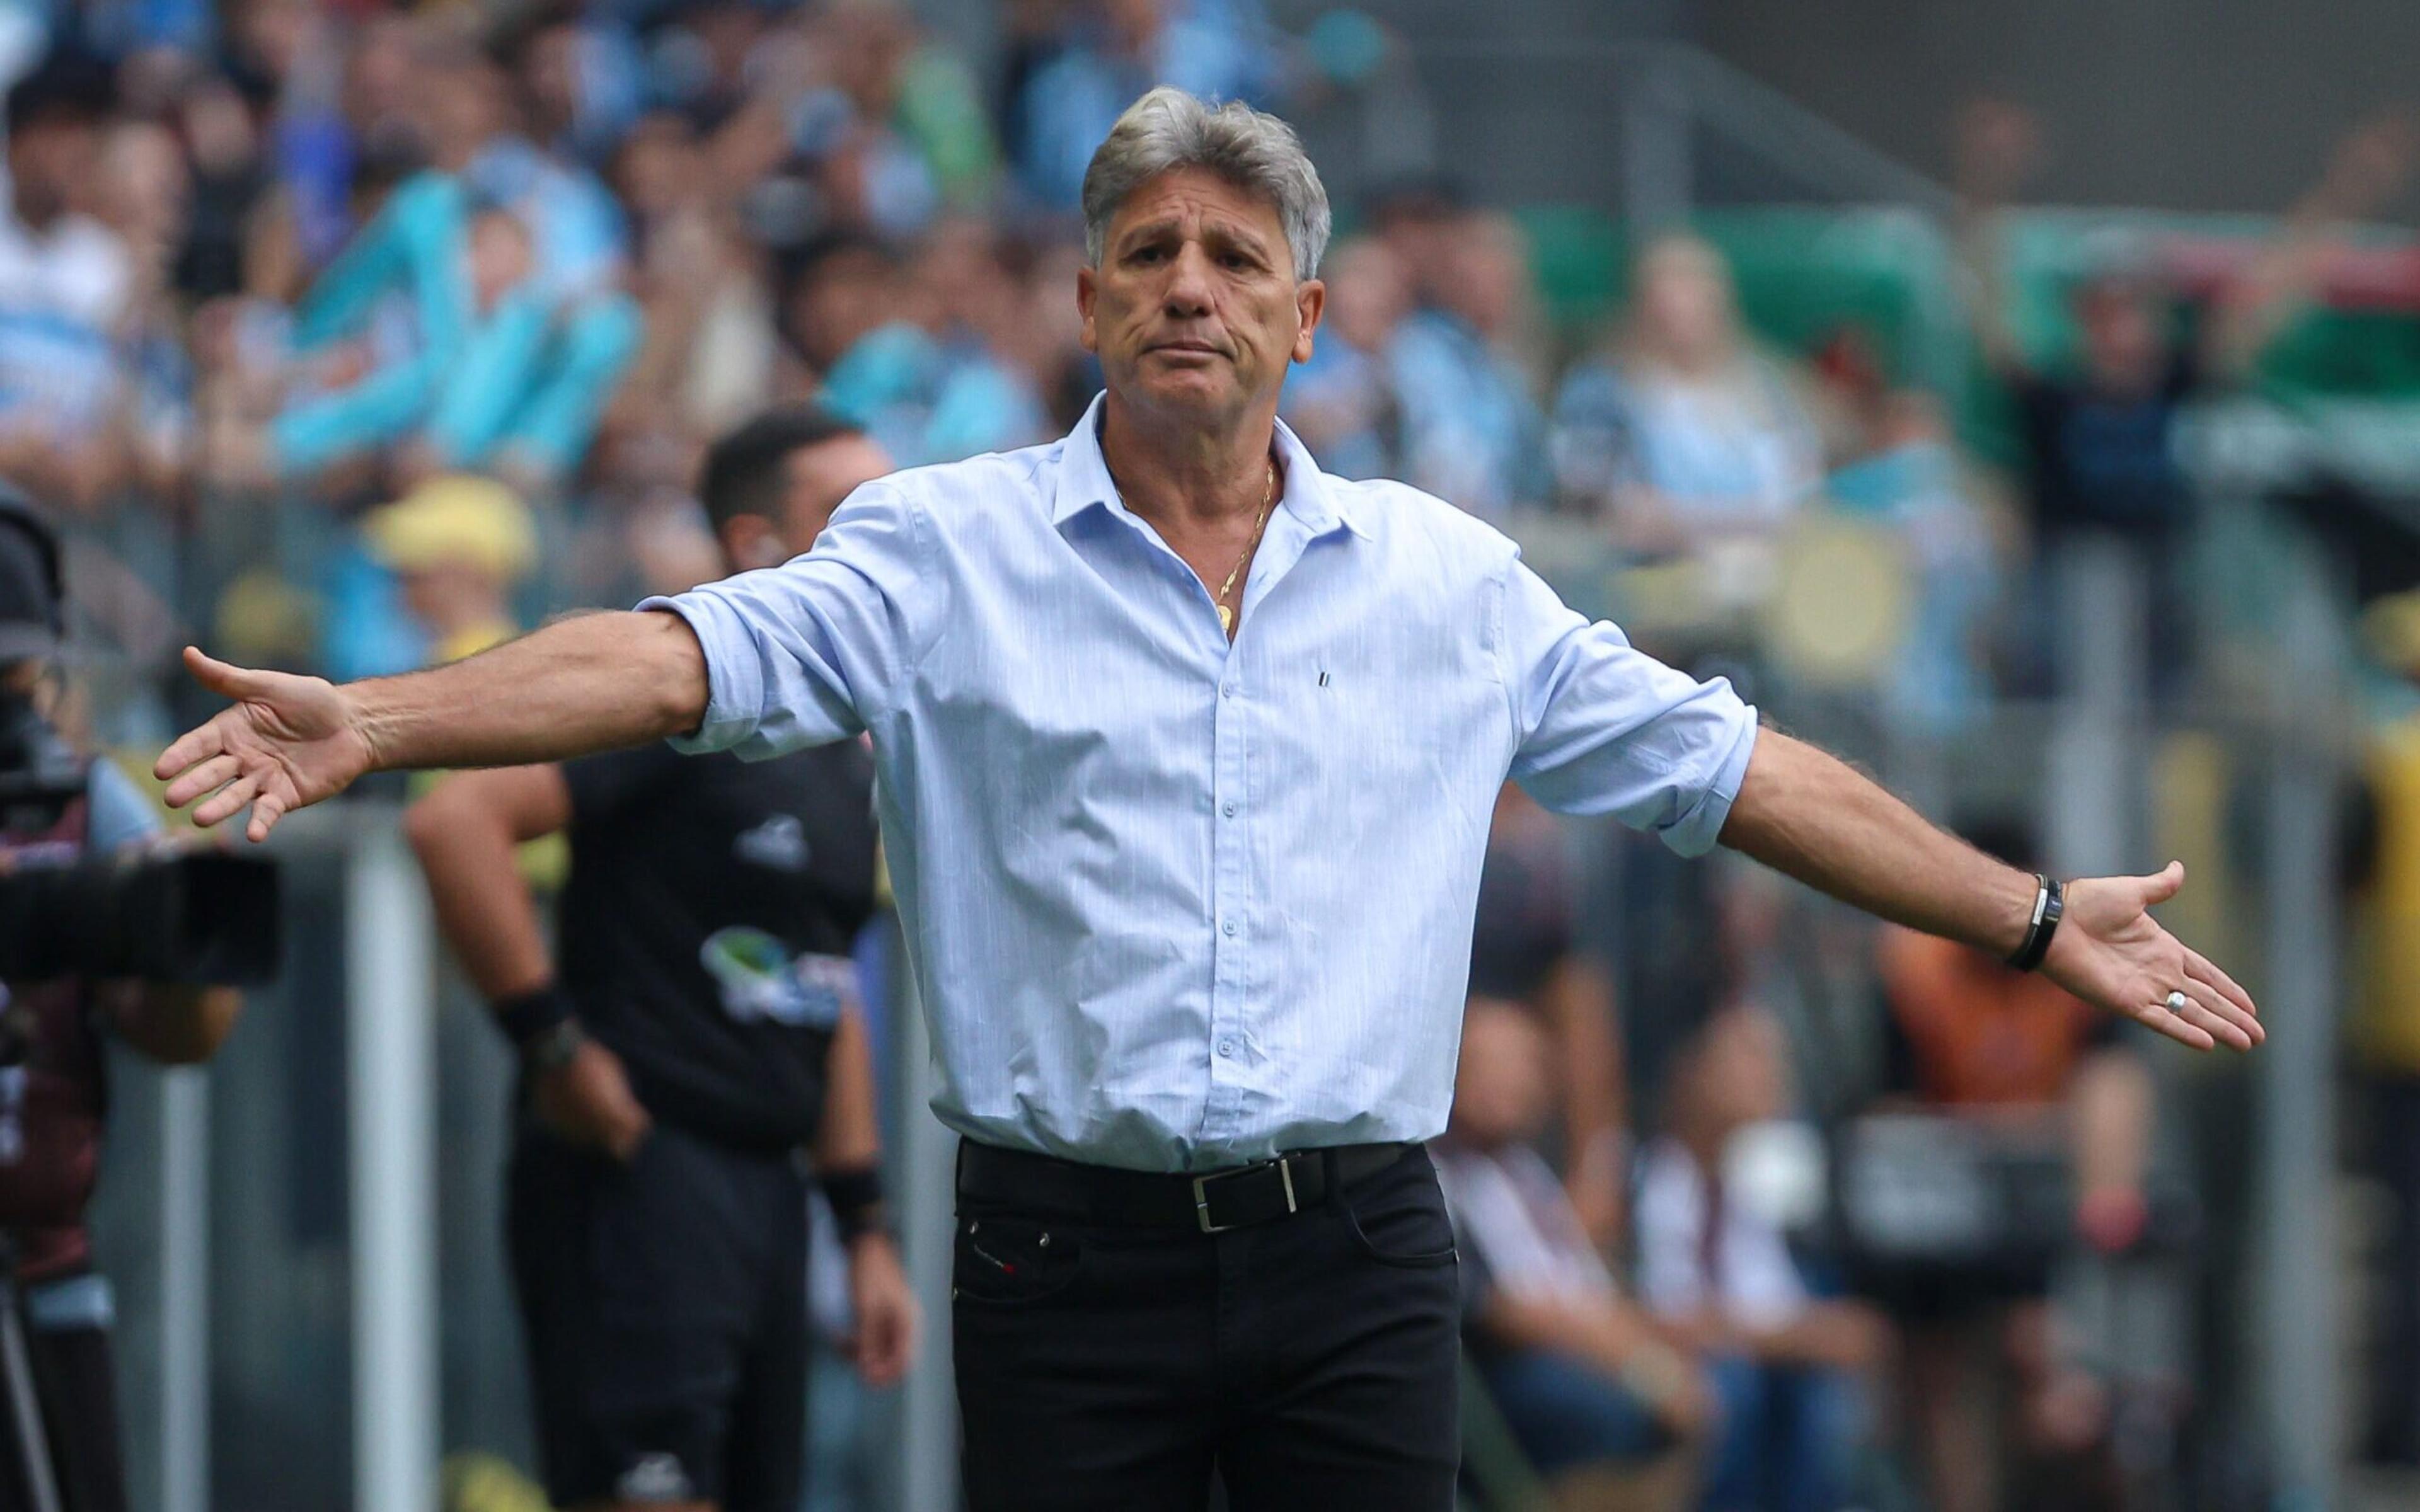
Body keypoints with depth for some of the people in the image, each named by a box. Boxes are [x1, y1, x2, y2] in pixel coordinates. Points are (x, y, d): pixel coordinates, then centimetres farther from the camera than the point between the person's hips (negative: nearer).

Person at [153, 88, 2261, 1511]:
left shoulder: (1448, 579, 11)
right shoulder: (951, 554, 2)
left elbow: (1727, 765, 14)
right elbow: (693, 654, -11)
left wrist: (2035, 921, 13)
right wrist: (369, 723, -26)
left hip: (1356, 1261, 2)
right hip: (1074, 1259, -2)